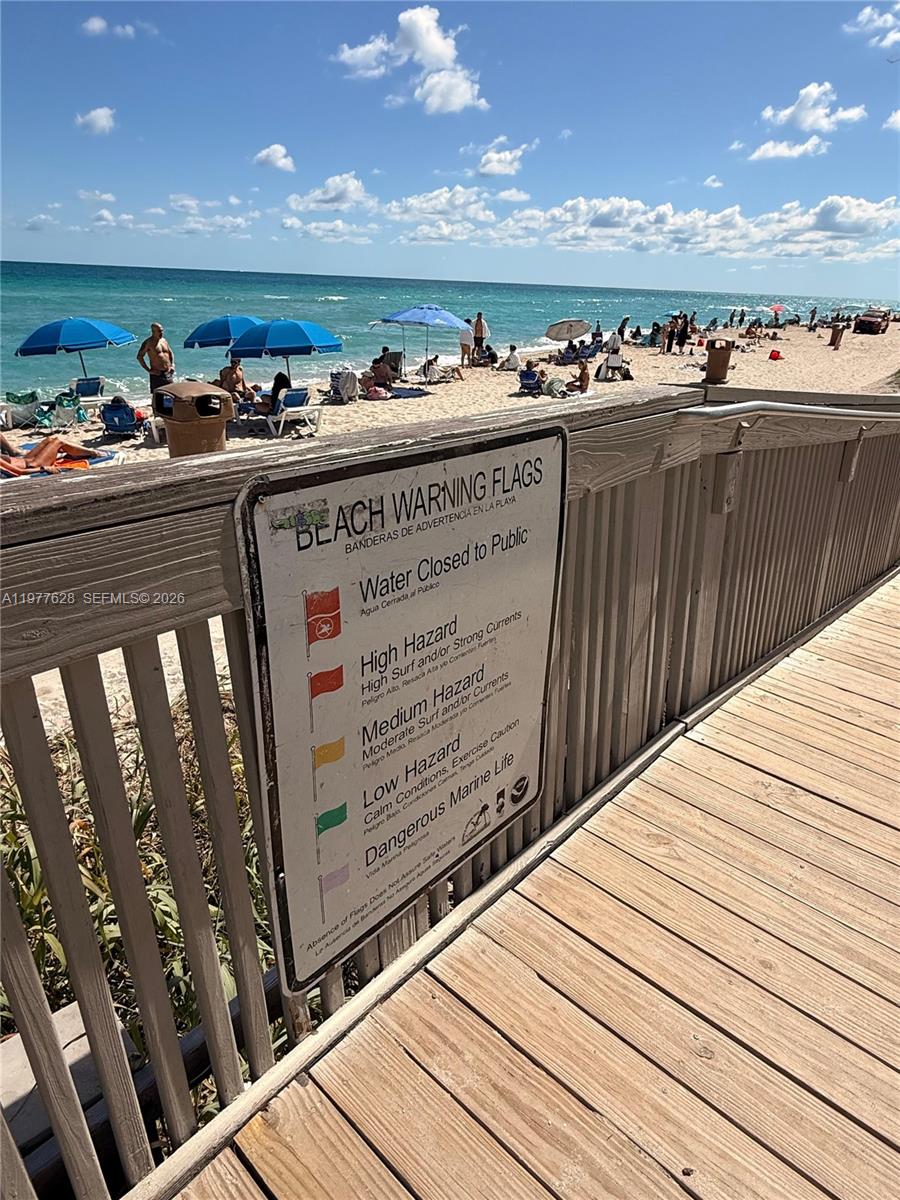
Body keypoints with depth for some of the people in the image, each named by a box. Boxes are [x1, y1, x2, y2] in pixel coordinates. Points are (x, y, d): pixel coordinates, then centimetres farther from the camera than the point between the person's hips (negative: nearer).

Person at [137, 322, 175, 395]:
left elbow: (170, 353, 27)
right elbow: (139, 357, -11)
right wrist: (148, 370, -14)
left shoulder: (164, 340, 13)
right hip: (157, 374, -6)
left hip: (168, 373, 6)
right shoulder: (148, 342, -7)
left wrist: (172, 365, 11)